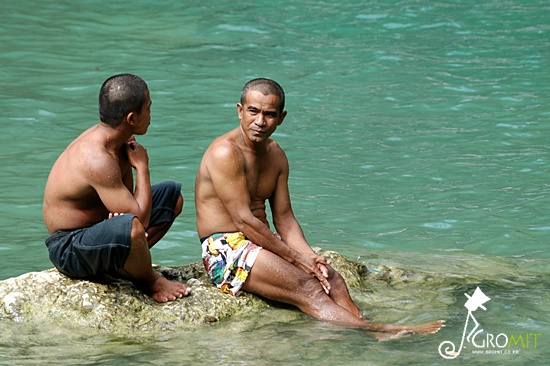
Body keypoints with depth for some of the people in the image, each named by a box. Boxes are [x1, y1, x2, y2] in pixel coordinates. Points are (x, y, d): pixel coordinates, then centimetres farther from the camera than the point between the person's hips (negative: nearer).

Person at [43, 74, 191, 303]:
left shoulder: (122, 139, -1)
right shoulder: (96, 158, -31)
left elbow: (124, 199, 8)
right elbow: (140, 218, -30)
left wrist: (121, 212, -17)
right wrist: (142, 166, -17)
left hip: (98, 224, 10)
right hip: (69, 248, -10)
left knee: (172, 195, 14)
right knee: (132, 227, -40)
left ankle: (119, 262, 3)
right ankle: (148, 281, -7)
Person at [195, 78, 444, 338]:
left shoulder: (276, 155, 13)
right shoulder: (225, 153, -15)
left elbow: (284, 218, 9)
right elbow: (244, 220, -19)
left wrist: (310, 257, -10)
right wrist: (298, 258, -17)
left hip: (259, 243, 8)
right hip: (226, 249, -8)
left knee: (331, 279, -16)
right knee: (307, 287, -27)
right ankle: (373, 334, -41)